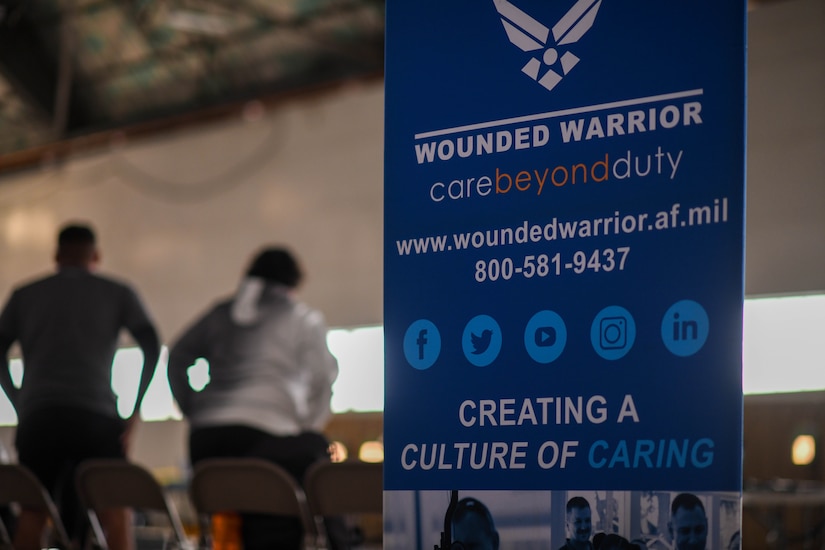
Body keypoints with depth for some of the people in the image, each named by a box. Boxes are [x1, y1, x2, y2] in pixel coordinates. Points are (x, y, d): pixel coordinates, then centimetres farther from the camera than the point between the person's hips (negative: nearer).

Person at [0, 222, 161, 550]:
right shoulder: (117, 293, 15)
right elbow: (152, 347, 3)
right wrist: (136, 411, 5)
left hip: (38, 416, 2)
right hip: (97, 414, -2)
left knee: (32, 511, 5)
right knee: (115, 508, 0)